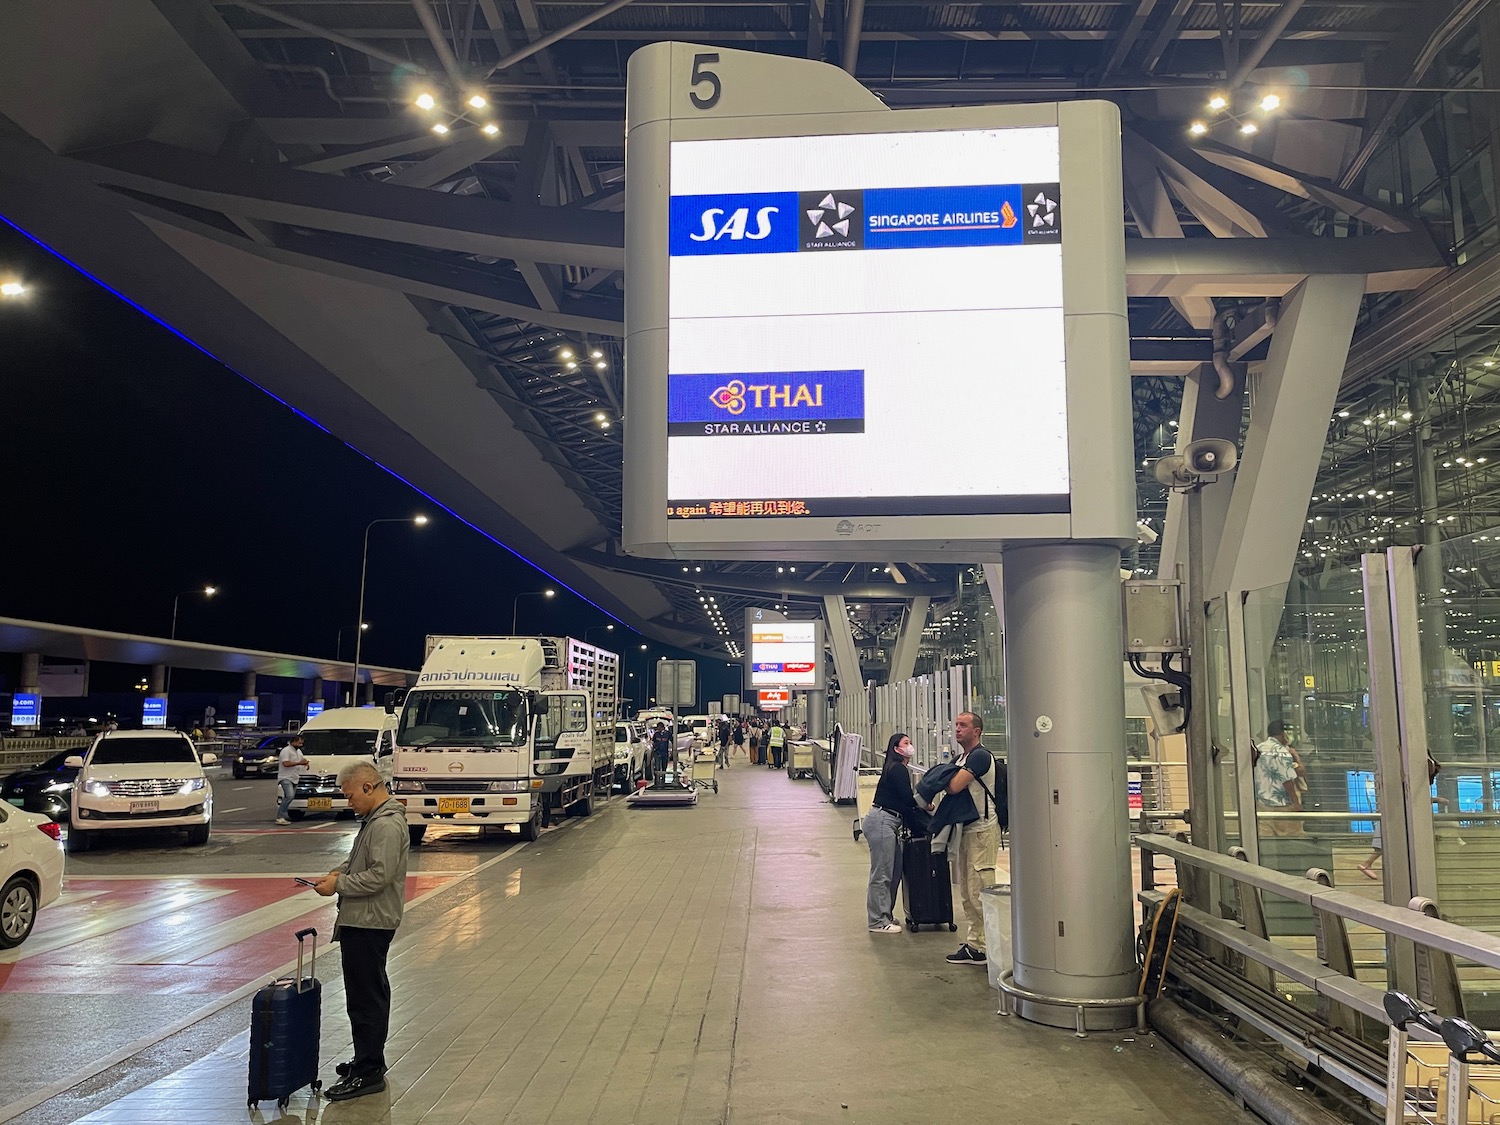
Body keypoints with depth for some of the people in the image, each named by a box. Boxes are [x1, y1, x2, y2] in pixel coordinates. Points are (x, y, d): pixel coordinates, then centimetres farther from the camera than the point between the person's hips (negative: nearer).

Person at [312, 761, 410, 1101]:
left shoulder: (388, 826, -20)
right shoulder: (374, 820, 14)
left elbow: (379, 876, -25)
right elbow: (358, 858, 26)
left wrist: (338, 885, -15)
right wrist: (339, 871, 7)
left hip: (369, 923, -11)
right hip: (363, 921, 11)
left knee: (366, 997, -5)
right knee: (371, 993, 19)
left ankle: (368, 1072, 1)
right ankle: (370, 1059, 30)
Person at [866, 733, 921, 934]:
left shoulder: (898, 769, 18)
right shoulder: (898, 769, -12)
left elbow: (904, 801, 19)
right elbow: (908, 800, -15)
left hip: (888, 823, 10)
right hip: (881, 821, -10)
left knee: (894, 872, 14)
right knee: (881, 874, -5)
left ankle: (885, 915, 22)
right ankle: (878, 921, 0)